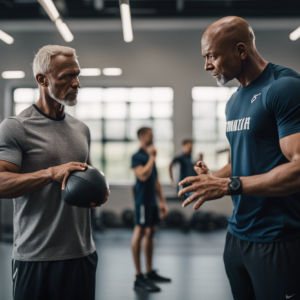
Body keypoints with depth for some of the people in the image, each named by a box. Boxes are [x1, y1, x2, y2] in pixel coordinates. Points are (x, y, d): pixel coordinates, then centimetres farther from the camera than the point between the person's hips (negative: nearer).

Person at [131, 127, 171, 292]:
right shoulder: (137, 156, -7)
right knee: (139, 233, -8)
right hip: (142, 200, -9)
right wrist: (152, 157, -14)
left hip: (152, 201, 9)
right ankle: (139, 277, -5)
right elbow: (143, 175, -24)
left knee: (150, 233, 12)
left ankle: (150, 273, 22)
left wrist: (162, 201, 17)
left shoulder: (150, 156, 18)